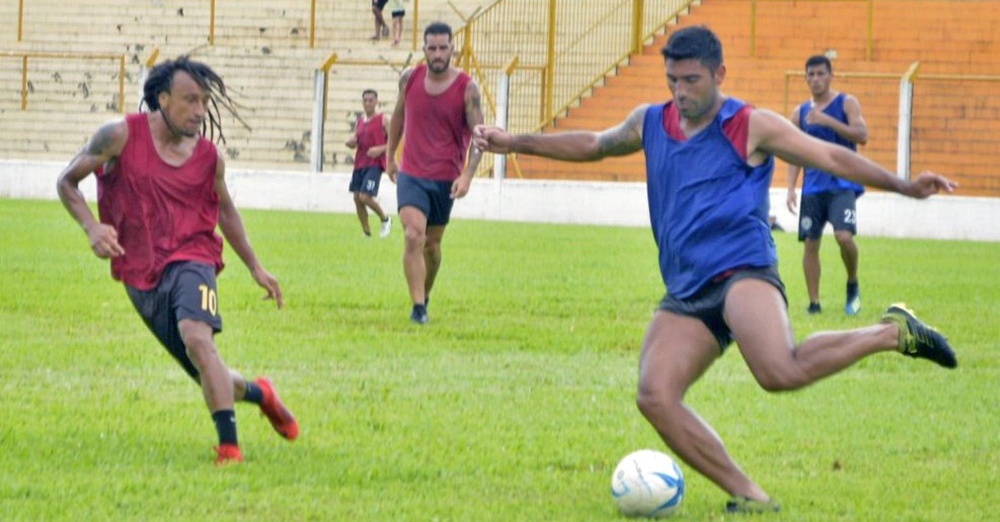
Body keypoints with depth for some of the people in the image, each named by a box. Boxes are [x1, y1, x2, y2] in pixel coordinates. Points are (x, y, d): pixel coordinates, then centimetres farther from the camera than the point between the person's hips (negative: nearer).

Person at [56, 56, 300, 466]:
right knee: (207, 376, 4)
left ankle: (229, 447, -31)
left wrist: (255, 267, 20)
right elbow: (67, 182, 2)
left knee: (197, 336, -31)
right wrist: (91, 227, -15)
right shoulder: (121, 137, -7)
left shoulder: (208, 156, 1)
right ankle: (258, 393, 39)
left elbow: (224, 209, 19)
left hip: (191, 260, 0)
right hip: (141, 274, 0)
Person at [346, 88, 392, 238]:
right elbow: (353, 142, 19)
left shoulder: (383, 120, -4)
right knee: (357, 198, 3)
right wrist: (350, 142, -5)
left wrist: (380, 149, -20)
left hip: (375, 164, -7)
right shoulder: (360, 121, 14)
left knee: (365, 197, -16)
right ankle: (366, 231, 14)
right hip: (360, 163, 7)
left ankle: (385, 219, 8)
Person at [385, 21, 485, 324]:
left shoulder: (467, 89, -9)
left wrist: (467, 175, -21)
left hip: (446, 179, 0)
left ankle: (425, 297, 36)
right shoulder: (410, 79, -1)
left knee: (432, 243, 12)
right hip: (411, 174, 0)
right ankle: (418, 307, -20)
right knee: (413, 236, -19)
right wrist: (390, 157, 21)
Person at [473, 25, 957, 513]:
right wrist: (514, 142, 33)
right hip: (685, 291, 6)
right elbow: (593, 145, 33)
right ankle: (748, 496, -9)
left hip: (741, 271, -6)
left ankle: (892, 333, -12)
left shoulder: (752, 127, 0)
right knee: (655, 397, -15)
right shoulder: (650, 123, 15)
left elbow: (831, 157, 0)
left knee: (780, 372, -34)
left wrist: (904, 186, -10)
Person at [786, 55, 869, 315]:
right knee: (810, 243, 0)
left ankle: (853, 285, 4)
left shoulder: (847, 103, 1)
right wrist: (791, 188, 1)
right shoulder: (800, 113, 11)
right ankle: (814, 302, 8)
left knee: (844, 236, -21)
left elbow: (862, 135, -12)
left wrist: (827, 121, -19)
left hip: (843, 184, -4)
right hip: (813, 187, 4)